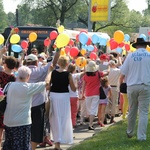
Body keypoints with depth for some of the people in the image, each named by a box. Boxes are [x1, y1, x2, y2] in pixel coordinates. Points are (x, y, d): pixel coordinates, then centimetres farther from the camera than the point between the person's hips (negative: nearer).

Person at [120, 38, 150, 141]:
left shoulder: (130, 56, 2)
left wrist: (120, 84, 15)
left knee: (132, 111, 16)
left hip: (132, 86, 2)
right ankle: (141, 136, -3)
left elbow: (123, 73, 1)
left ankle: (130, 132, 31)